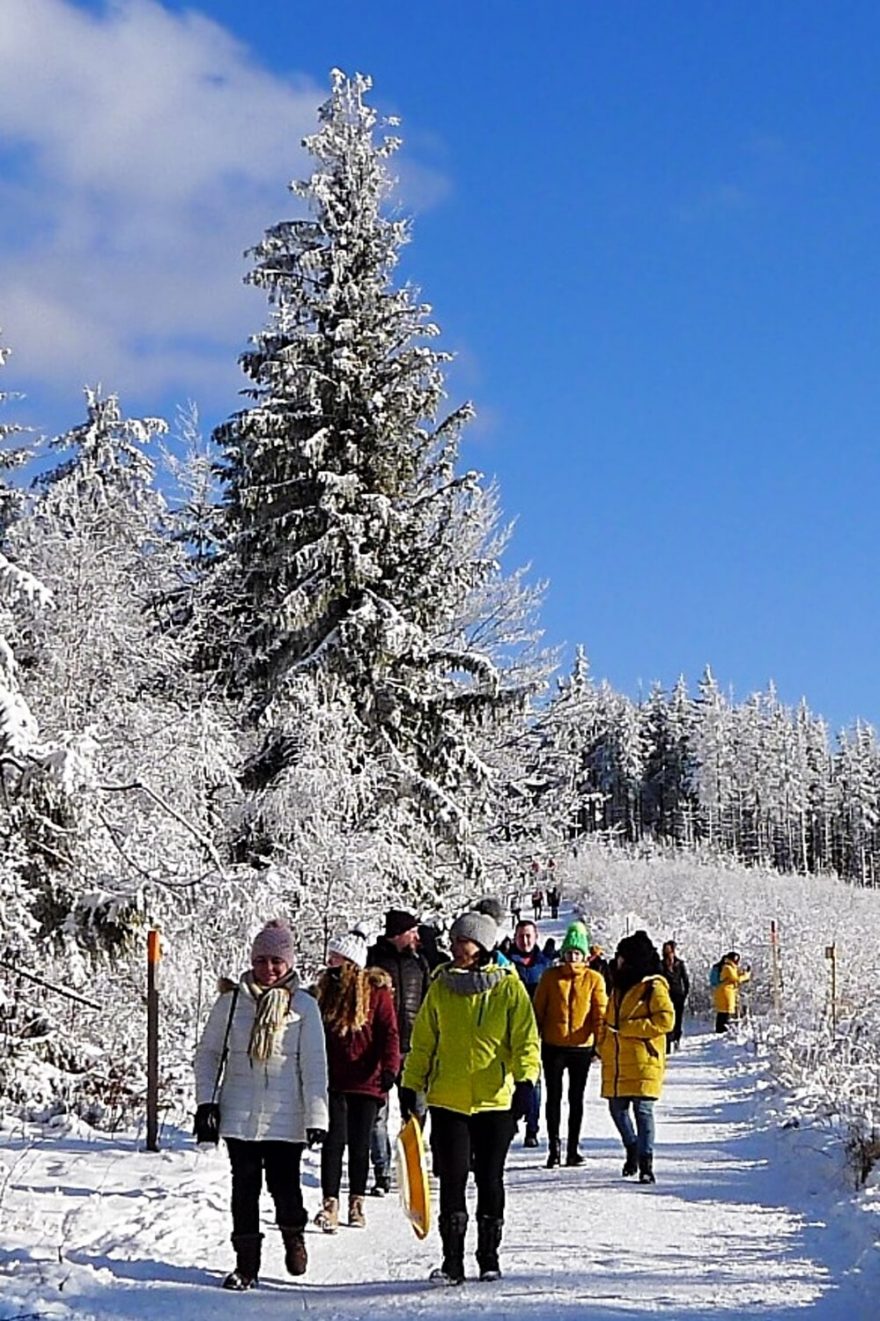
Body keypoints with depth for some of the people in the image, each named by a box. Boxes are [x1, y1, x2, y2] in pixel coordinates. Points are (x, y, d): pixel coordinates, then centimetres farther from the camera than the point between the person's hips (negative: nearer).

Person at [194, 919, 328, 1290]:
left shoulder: (303, 1006, 0)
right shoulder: (232, 1001, 4)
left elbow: (314, 1065, -1)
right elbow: (208, 1053, 10)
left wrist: (316, 1115, -6)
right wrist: (206, 1101, 2)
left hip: (285, 1117, -1)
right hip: (239, 1115, 1)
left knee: (284, 1183, 0)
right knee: (245, 1186, 3)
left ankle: (293, 1233, 31)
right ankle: (246, 1263, 13)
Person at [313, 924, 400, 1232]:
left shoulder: (376, 990, -3)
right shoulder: (326, 988, 9)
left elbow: (389, 1033, -7)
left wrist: (389, 1068, -20)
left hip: (365, 1080, -2)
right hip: (332, 1079, 2)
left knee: (359, 1144, 6)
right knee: (334, 1141, -6)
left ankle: (356, 1203, 19)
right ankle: (330, 1204, -7)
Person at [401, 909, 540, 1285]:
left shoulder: (508, 988, -2)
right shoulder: (441, 987, 6)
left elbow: (526, 1040, -2)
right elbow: (423, 1042, 12)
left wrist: (525, 1079, -16)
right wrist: (411, 1087, 9)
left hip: (495, 1101, -1)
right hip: (447, 1100, 1)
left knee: (490, 1180, 7)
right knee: (452, 1179, -2)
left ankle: (489, 1257, 20)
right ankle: (452, 1260, 5)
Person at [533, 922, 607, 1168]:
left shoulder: (594, 979, 0)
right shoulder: (551, 976, 1)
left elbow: (600, 1012, 0)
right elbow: (538, 1009, 6)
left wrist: (601, 1041, -10)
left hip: (581, 1047, 0)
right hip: (553, 1046, 0)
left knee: (576, 1098, 8)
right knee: (554, 1097, 4)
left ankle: (573, 1149, 14)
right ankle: (554, 1147, 11)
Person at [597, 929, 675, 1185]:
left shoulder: (654, 987, -6)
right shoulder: (620, 986, 17)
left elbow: (665, 1020, -15)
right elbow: (608, 1020, 27)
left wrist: (628, 1028, -17)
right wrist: (603, 1045, 14)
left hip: (643, 1061, -7)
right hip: (616, 1063, 8)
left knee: (642, 1110, -9)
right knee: (617, 1108, 13)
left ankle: (645, 1163, -7)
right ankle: (632, 1149, 34)